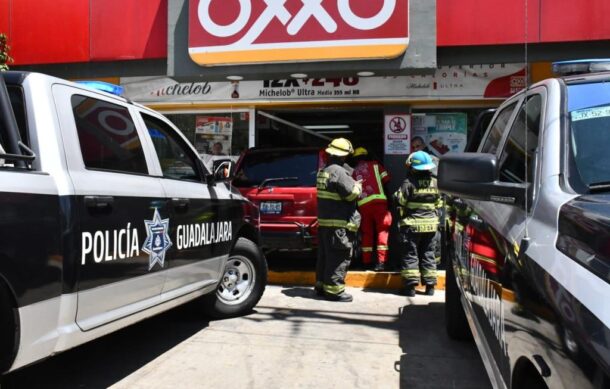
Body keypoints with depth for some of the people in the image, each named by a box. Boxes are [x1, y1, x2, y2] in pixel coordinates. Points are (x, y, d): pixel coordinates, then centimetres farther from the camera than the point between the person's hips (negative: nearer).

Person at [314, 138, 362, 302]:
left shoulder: (323, 171, 14)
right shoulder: (338, 171, -17)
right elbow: (352, 193, -19)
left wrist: (354, 186, 10)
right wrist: (358, 185, 2)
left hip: (324, 220, 10)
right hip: (340, 223, -10)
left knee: (324, 255, 16)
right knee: (339, 257, -3)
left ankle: (321, 285, 25)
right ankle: (334, 289, 1)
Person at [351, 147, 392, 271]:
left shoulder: (354, 172, 19)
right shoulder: (374, 164, 12)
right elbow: (386, 179, 7)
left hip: (362, 204, 3)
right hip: (378, 200, -3)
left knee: (367, 233, 12)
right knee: (382, 230, -2)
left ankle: (366, 261, 15)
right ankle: (381, 261, -12)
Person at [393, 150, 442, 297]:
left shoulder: (409, 183, -14)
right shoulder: (435, 183, 2)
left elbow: (399, 200, -11)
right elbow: (438, 203, 10)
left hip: (412, 224, -4)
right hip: (430, 224, 4)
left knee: (410, 254, 3)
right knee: (428, 254, 13)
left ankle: (411, 286, 1)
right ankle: (430, 286, 16)